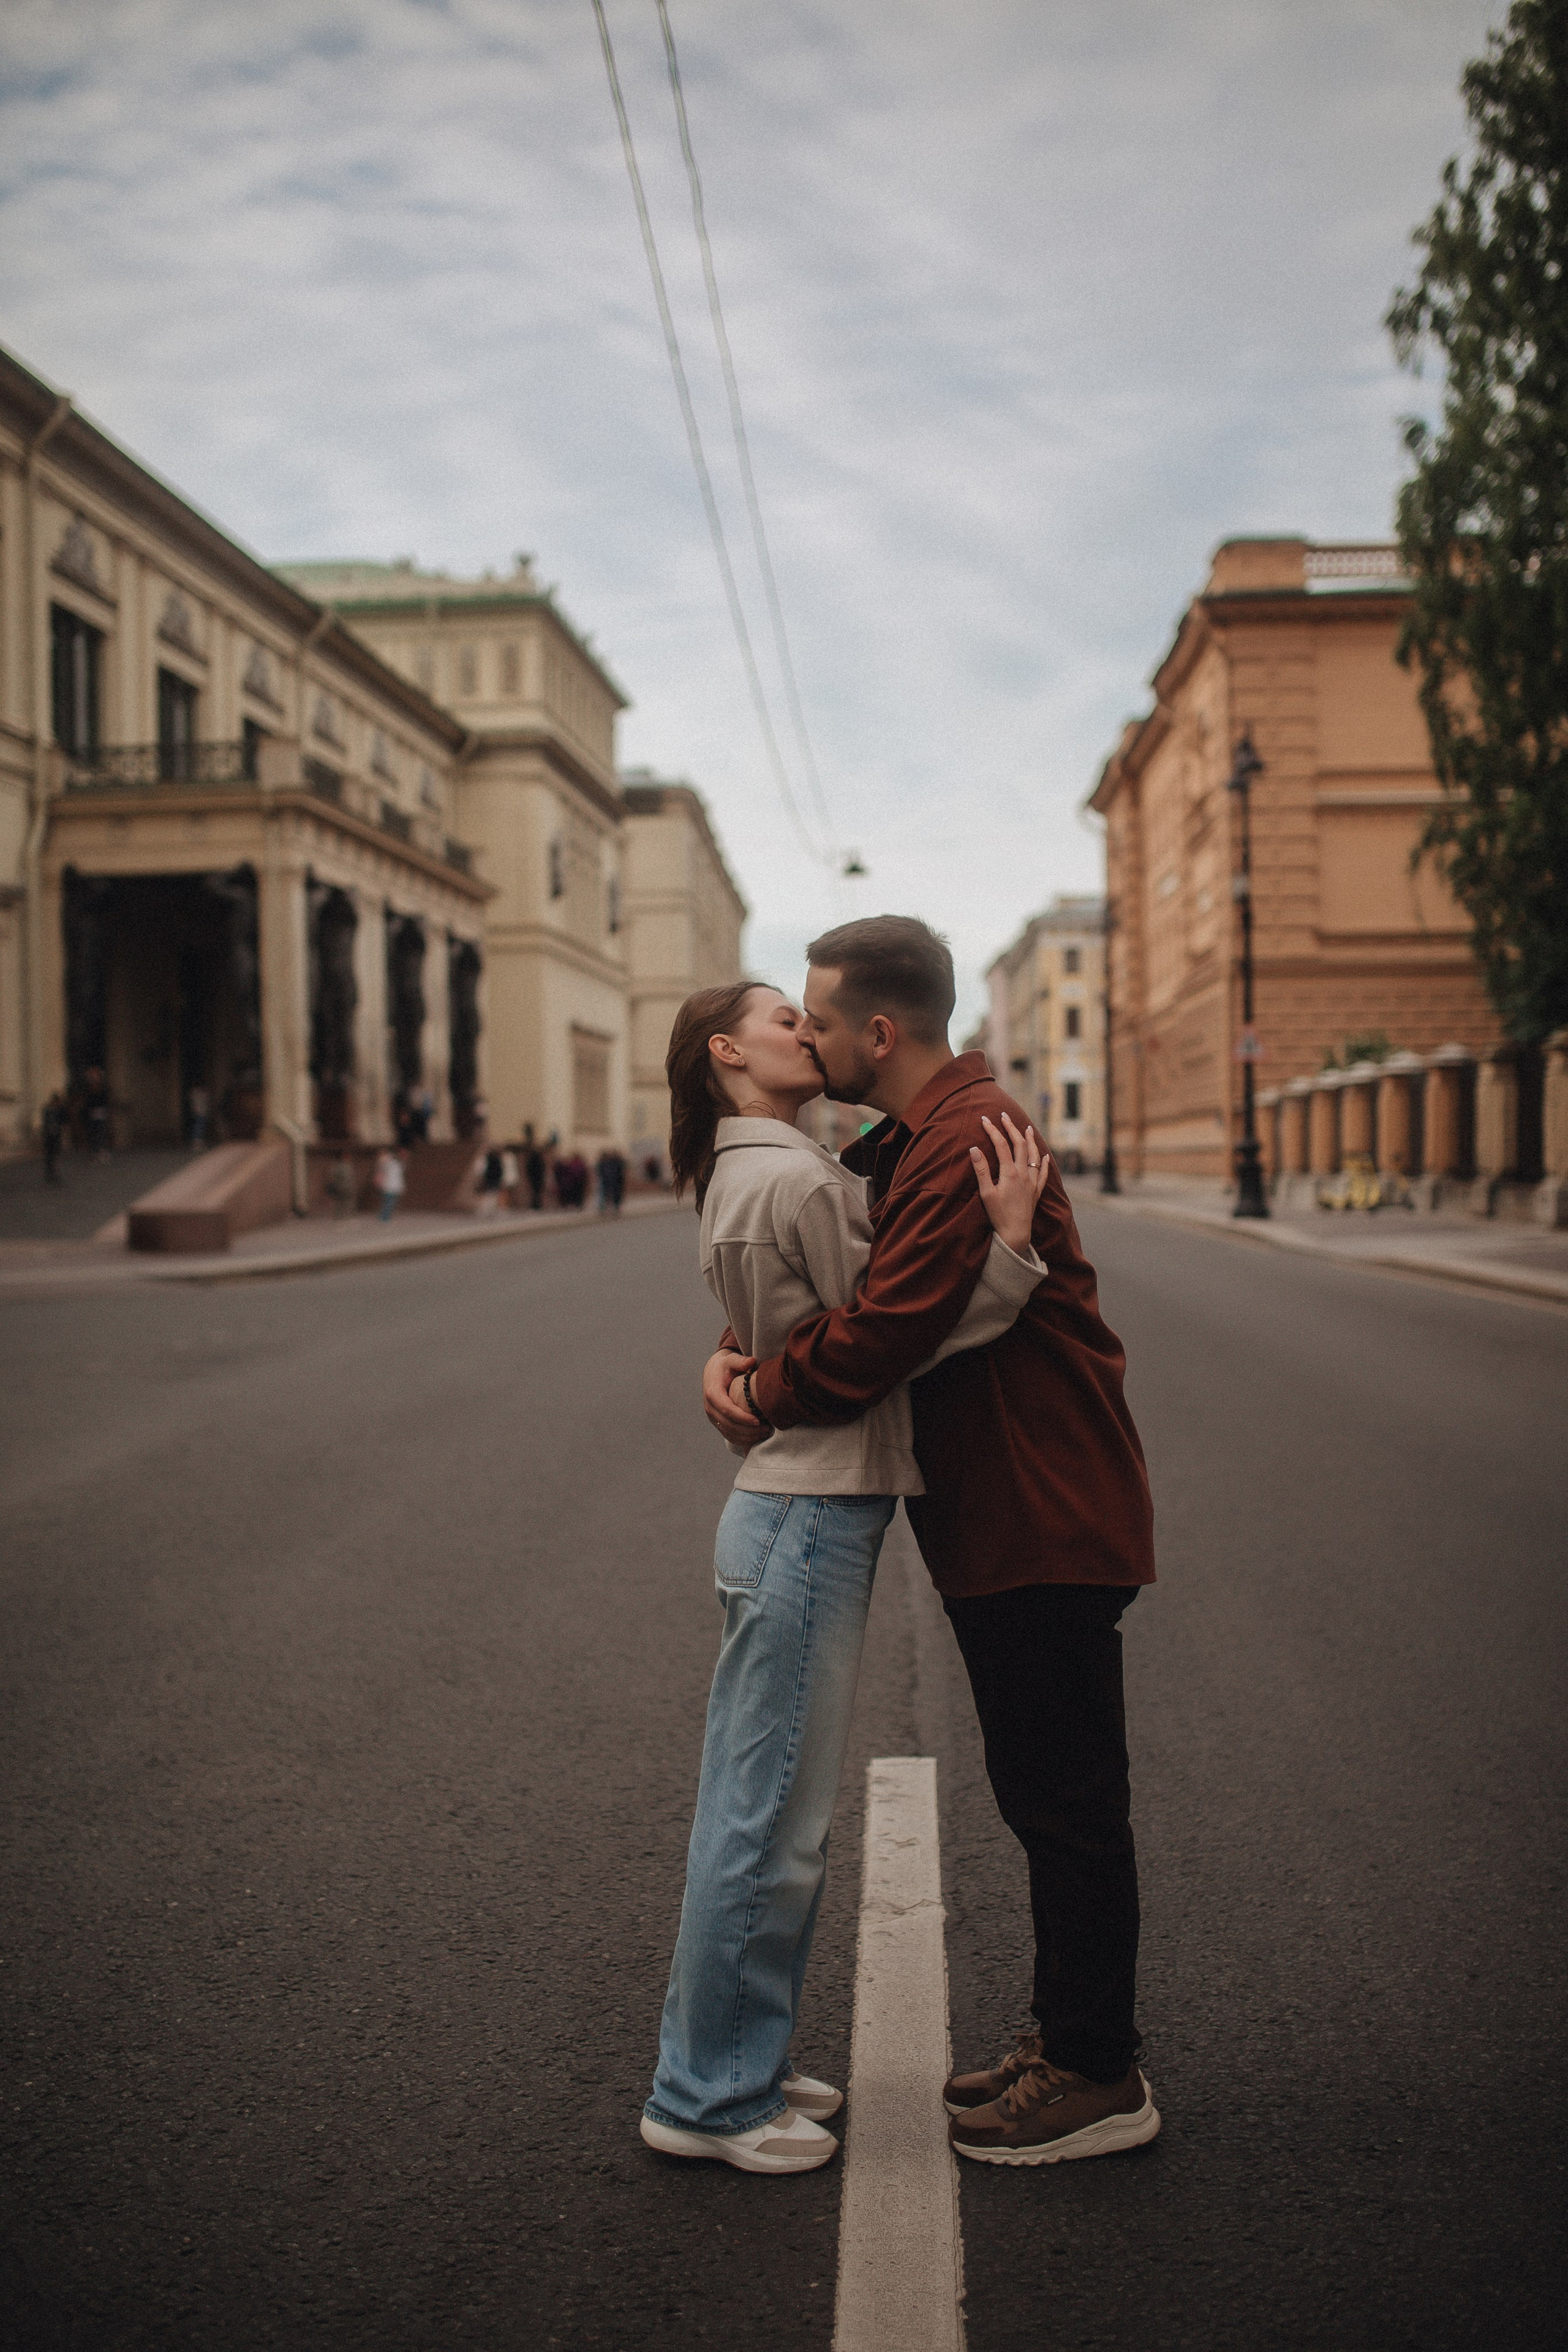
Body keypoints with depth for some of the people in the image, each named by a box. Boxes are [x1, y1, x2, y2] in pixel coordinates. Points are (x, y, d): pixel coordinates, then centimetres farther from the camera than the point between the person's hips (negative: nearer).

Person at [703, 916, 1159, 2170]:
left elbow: (879, 1338, -27)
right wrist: (737, 1355, -2)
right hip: (997, 1521, 10)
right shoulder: (912, 1141, 13)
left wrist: (762, 1393, -10)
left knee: (1069, 1800, 1)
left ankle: (1099, 2077, 15)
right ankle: (1068, 2040, 32)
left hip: (1047, 1524, -10)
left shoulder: (968, 1143, -22)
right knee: (1047, 1797, 18)